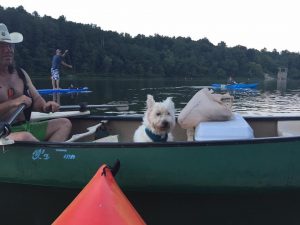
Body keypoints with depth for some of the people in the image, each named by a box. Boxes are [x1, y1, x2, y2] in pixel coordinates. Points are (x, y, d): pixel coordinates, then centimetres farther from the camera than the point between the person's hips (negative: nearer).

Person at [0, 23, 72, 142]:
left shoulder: (21, 73, 14)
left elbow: (36, 100, 14)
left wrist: (45, 106, -6)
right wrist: (13, 103, -25)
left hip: (26, 127, 8)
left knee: (64, 123, 1)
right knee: (24, 137, -38)